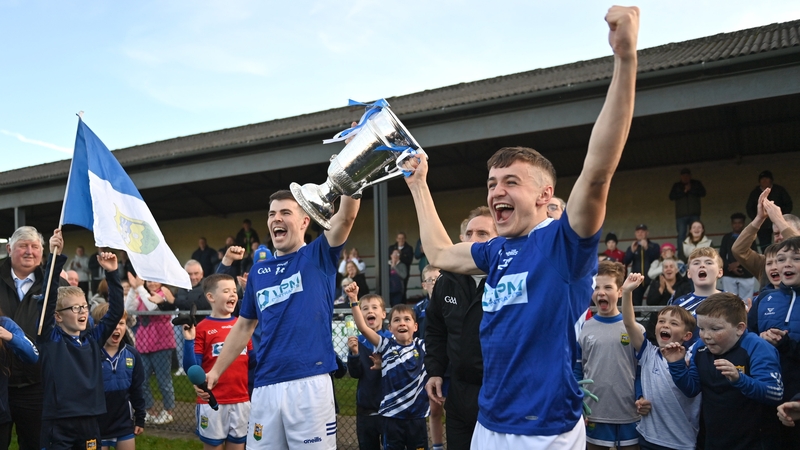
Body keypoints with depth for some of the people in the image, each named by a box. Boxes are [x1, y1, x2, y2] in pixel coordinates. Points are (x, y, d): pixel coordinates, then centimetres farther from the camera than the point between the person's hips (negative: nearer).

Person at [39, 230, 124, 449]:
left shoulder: (93, 338, 7)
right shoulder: (50, 338, -5)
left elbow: (116, 311, 2)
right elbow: (48, 300, -14)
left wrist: (112, 273, -5)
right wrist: (55, 257, -21)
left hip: (89, 422, 4)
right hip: (57, 424, -4)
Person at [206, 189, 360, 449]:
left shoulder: (319, 256, 3)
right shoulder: (258, 271, 15)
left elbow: (347, 215, -13)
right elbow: (244, 326, 21)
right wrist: (216, 370, 18)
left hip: (310, 383, -4)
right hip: (265, 386, 4)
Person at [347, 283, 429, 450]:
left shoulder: (422, 346, 0)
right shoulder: (386, 346, -2)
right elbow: (363, 327, -8)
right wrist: (354, 299, -16)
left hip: (417, 415, 0)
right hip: (392, 415, 0)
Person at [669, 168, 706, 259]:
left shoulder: (696, 183, 16)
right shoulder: (676, 186, 15)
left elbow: (703, 193, 2)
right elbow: (671, 197, 1)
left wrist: (691, 189, -7)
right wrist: (684, 191, -7)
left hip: (694, 214, 0)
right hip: (681, 215, 0)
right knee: (681, 235, -9)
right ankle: (681, 256, -11)